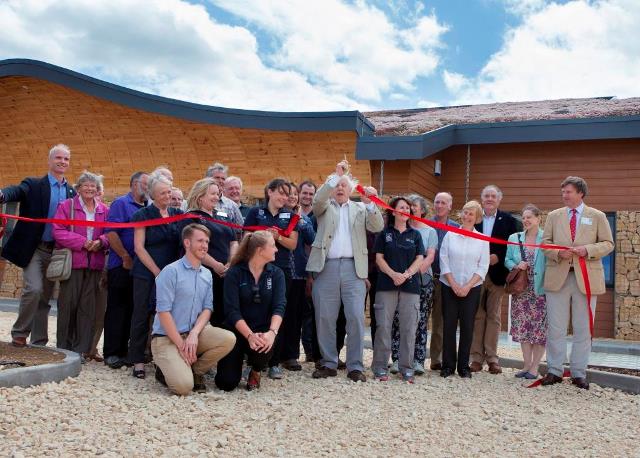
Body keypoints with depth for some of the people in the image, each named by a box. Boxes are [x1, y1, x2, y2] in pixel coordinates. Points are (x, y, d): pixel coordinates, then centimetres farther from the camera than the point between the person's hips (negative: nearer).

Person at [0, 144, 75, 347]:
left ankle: (39, 343, 18)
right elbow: (17, 191, -23)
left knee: (44, 298, 9)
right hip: (33, 250, -4)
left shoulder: (72, 192, 10)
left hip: (55, 252, 4)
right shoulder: (34, 185, -2)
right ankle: (19, 333, 1)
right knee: (34, 289, -18)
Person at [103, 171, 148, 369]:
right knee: (116, 309, -1)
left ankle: (123, 350, 17)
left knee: (131, 310, 9)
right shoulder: (121, 203, -4)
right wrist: (126, 258, -13)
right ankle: (111, 353, 4)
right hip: (121, 266, -6)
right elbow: (111, 232, -13)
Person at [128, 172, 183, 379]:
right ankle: (138, 360, 9)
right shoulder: (143, 215, 0)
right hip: (146, 274, -3)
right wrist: (157, 272, -10)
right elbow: (139, 247, -5)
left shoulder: (178, 214, 11)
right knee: (142, 315, 2)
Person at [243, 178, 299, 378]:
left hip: (282, 270, 2)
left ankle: (274, 362, 6)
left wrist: (278, 237, -12)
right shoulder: (255, 212, 6)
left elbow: (293, 244, 5)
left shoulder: (289, 215, 12)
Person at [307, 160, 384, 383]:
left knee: (356, 318, -5)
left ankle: (355, 366, 2)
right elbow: (318, 199, -8)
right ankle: (329, 363, 12)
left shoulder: (361, 209, 18)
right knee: (324, 318, 2)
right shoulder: (325, 207, 15)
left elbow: (377, 227, 5)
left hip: (353, 268, 0)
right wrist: (336, 175, -13)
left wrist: (370, 203, -10)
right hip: (326, 267, 0)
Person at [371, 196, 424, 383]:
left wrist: (406, 274, -12)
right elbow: (379, 258, 1)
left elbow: (419, 259, 5)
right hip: (386, 284, -1)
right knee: (383, 325, -4)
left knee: (409, 327, 0)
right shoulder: (384, 233, 9)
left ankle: (406, 367, 8)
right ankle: (380, 367, 3)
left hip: (410, 285, 2)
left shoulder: (415, 234, 13)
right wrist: (393, 274, -14)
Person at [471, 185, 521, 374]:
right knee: (477, 316, 3)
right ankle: (477, 357, 9)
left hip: (497, 274, 0)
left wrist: (498, 257, -11)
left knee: (494, 316, 3)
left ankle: (492, 357, 9)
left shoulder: (509, 221, 4)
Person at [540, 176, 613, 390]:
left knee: (583, 329, 4)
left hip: (586, 278, -1)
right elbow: (545, 243, 8)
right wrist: (558, 253, -12)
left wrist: (588, 250, -14)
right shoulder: (554, 216, 11)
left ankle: (579, 374, 14)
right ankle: (554, 371, 13)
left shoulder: (597, 216, 6)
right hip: (558, 276, 1)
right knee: (555, 328, 3)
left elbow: (608, 244, 4)